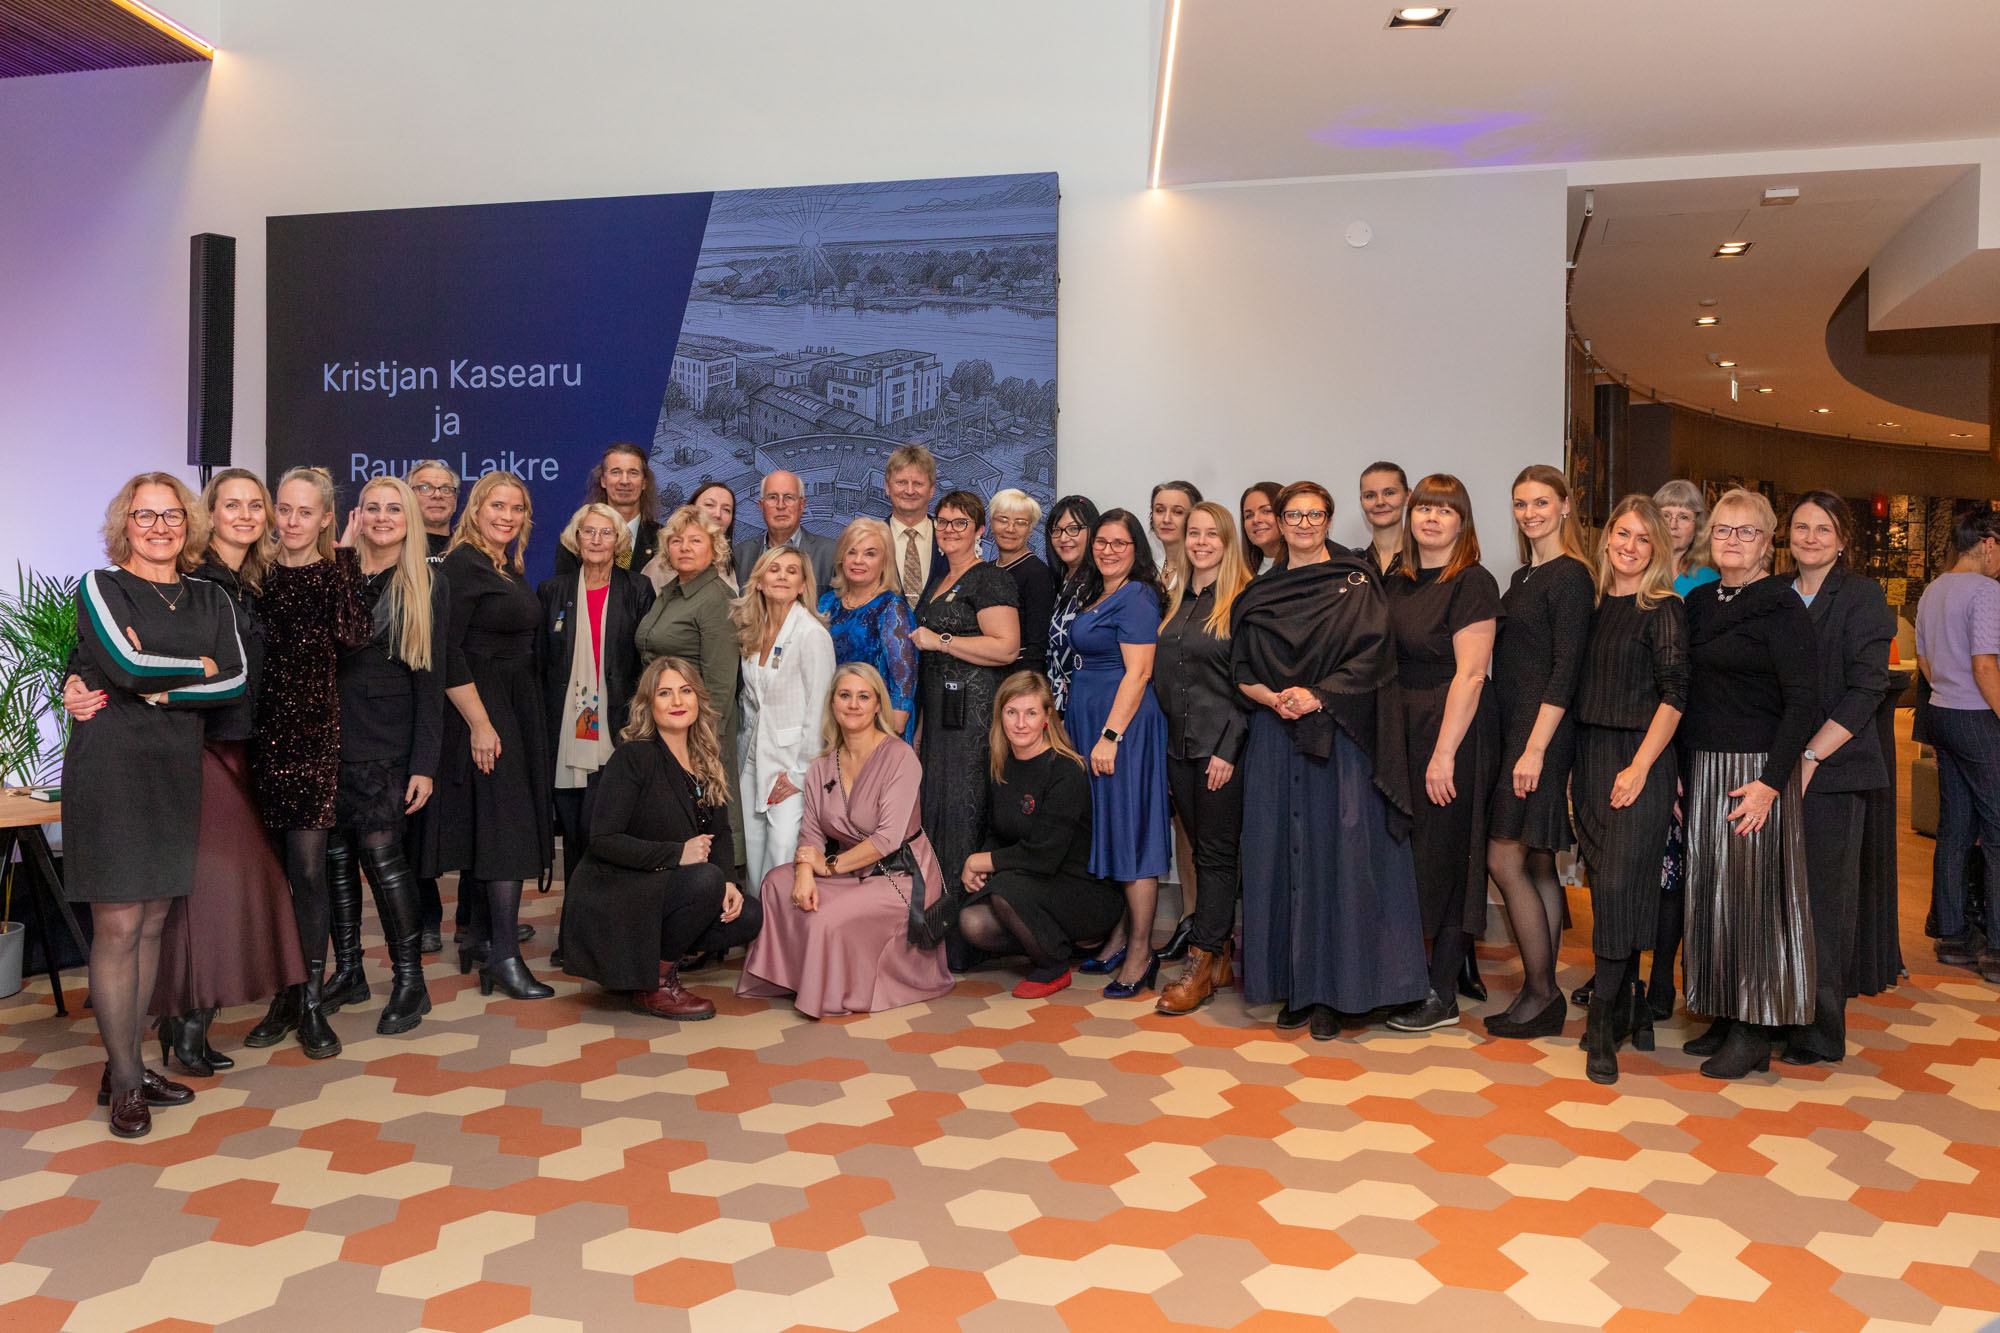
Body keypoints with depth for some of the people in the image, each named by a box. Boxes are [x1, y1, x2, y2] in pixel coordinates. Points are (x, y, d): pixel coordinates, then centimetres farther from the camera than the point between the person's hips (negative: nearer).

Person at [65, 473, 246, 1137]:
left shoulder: (209, 598, 12)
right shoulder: (100, 587, 0)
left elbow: (237, 681, 0)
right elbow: (127, 665, -15)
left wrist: (161, 688, -10)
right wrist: (199, 667, -2)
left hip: (176, 770, 5)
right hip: (110, 768, -5)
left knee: (152, 923, 9)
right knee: (118, 927, -4)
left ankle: (127, 1067, 20)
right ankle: (125, 1083, 6)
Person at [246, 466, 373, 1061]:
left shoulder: (339, 569, 1)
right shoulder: (258, 573, 9)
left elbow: (356, 633, -18)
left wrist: (349, 559, -12)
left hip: (317, 728, -3)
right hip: (266, 729, 3)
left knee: (307, 865, -6)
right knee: (276, 867, 7)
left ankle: (312, 1001, 4)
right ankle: (285, 994, 18)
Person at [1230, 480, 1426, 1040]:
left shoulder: (1357, 582, 3)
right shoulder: (1259, 593, 13)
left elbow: (1370, 658, -6)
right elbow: (1241, 671, 8)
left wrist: (1315, 696, -18)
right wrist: (1275, 698, -11)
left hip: (1339, 737, -3)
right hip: (1274, 740, 3)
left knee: (1337, 856, -5)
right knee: (1280, 854, 3)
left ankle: (1332, 992, 2)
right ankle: (1292, 987, 11)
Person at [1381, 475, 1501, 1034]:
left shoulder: (1473, 583, -11)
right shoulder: (1396, 579, 11)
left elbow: (1470, 675, -16)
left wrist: (1444, 753, -20)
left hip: (1455, 730, -7)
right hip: (1401, 727, 7)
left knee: (1444, 857, -1)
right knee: (1405, 854, 10)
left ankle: (1442, 997, 9)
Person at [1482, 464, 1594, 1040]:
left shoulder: (1570, 576, -9)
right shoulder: (1523, 577, 17)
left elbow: (1566, 669, -15)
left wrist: (1536, 748, -19)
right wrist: (1520, 744, 11)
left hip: (1542, 732, -9)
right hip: (1512, 730, 9)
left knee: (1504, 860, -7)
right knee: (1537, 864, 10)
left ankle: (1541, 993, 4)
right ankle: (1542, 993, 17)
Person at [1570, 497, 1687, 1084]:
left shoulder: (1664, 609, -5)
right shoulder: (1592, 604, 11)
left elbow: (1675, 694, -10)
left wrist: (1640, 766, -16)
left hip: (1641, 757, -6)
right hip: (1590, 757, 6)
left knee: (1621, 883, -9)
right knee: (1603, 881, 9)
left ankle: (1603, 1024, -2)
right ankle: (1628, 1006, 23)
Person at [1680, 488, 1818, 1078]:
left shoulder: (1781, 607, -8)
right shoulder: (1698, 601, 12)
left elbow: (1803, 703, -13)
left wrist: (1770, 781, -20)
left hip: (1754, 771, -7)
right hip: (1701, 767, 7)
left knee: (1749, 891, -3)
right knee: (1708, 890, 10)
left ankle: (1752, 1035, 7)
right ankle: (1724, 1018, 21)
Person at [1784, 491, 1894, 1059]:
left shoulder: (1862, 596, -2)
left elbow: (1866, 689, -9)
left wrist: (1810, 757, -17)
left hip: (1833, 771, -4)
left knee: (1822, 897, 0)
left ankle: (1819, 1032, 11)